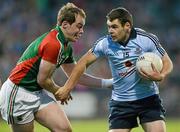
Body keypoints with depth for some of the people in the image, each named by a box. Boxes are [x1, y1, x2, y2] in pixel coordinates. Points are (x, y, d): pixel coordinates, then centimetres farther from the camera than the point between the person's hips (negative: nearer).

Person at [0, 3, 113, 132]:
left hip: (39, 92, 9)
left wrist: (108, 82, 13)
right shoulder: (53, 44, -24)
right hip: (18, 94, -9)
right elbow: (43, 80, -20)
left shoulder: (66, 47, 8)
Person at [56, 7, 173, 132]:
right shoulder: (105, 43, -9)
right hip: (120, 102, 1)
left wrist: (160, 76, -25)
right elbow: (84, 63, 4)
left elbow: (167, 63, -3)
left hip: (148, 98, -1)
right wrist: (67, 88, 4)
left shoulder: (147, 39, -13)